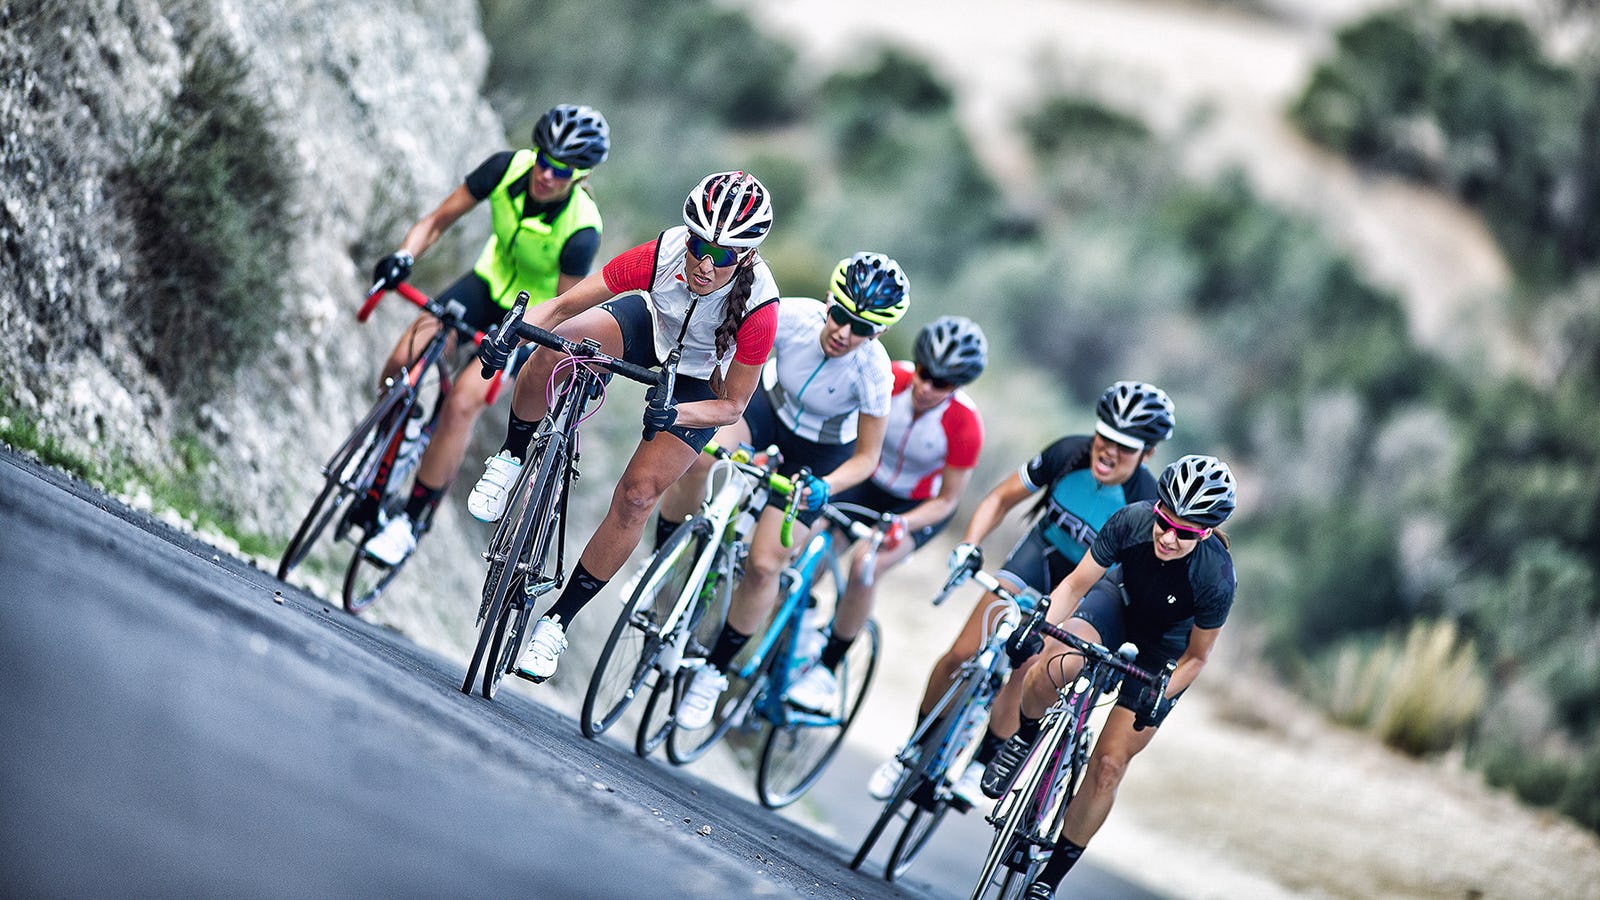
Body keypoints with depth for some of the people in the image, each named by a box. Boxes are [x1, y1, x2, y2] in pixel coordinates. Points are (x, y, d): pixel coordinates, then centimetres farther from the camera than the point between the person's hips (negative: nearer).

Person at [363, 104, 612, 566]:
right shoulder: (508, 168, -21)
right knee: (401, 363, -15)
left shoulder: (581, 231, -31)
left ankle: (408, 524, -7)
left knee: (462, 403, -21)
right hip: (489, 284, 4)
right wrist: (404, 256, -30)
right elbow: (439, 219, -13)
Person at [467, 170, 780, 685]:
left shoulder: (758, 307, -37)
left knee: (637, 495, -12)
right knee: (556, 350, -30)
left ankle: (558, 620, 4)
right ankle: (511, 460, -3)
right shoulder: (661, 255, -33)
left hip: (702, 384, -2)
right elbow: (564, 305, -26)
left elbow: (732, 406, -25)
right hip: (649, 324, 2)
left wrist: (673, 414, -44)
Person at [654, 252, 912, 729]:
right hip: (771, 410, 2)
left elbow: (866, 457, -21)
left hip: (822, 453, -2)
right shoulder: (793, 316, -29)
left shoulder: (872, 369, -32)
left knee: (763, 565, -10)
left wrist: (824, 487, -39)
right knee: (697, 455, -31)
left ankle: (715, 671, 12)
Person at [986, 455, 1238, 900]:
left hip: (1165, 650, -1)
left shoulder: (1215, 579, -34)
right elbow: (1076, 584, -17)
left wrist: (1160, 698, -28)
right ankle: (1025, 737, 0)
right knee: (1055, 665, -33)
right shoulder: (1131, 521, -30)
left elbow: (1196, 655, -16)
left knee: (1109, 764, -5)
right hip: (1120, 600, 1)